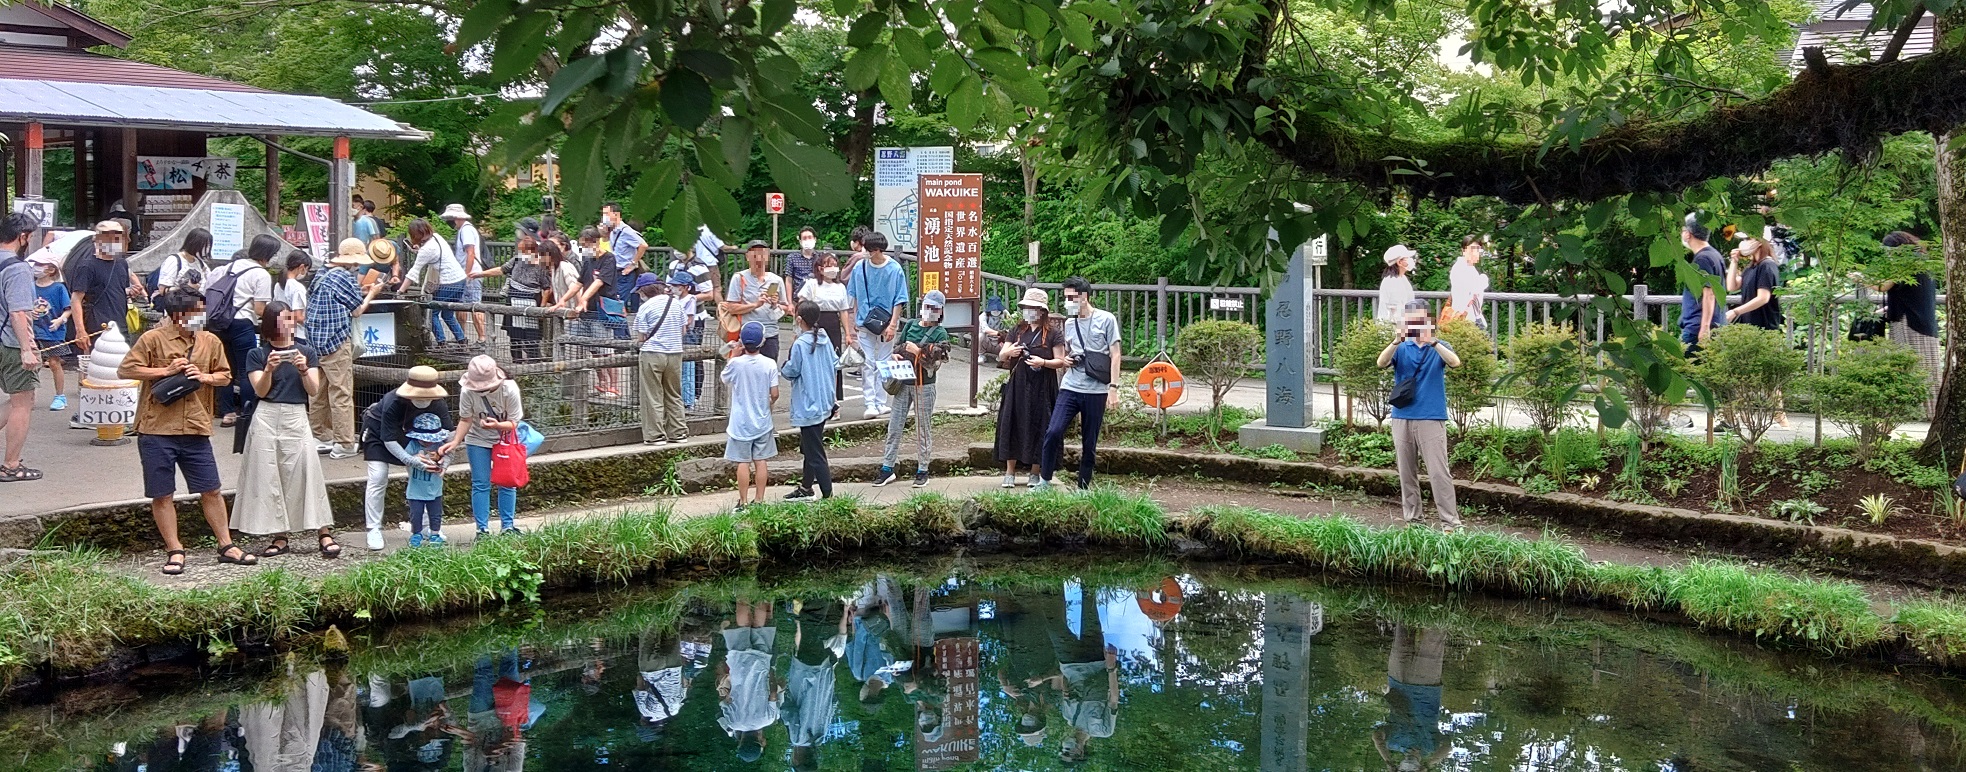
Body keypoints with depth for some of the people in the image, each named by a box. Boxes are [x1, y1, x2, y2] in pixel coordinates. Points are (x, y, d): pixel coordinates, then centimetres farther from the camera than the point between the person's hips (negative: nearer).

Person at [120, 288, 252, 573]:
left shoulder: (210, 342, 8)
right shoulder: (153, 340, -5)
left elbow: (225, 376, 16)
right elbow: (124, 370, -6)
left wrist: (205, 377, -5)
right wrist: (166, 371, -11)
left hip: (196, 430, 3)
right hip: (157, 431, -3)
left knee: (211, 491, 7)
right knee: (162, 495, 3)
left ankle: (227, 546, 16)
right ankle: (174, 551, 13)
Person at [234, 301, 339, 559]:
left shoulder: (307, 352, 10)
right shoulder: (257, 355, 8)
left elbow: (314, 390, 2)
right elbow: (260, 391, -2)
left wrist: (303, 369, -15)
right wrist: (269, 369, -19)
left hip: (296, 417, 0)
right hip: (266, 418, 0)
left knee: (306, 473, -8)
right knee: (269, 477, -1)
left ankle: (324, 533, -8)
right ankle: (280, 537, 4)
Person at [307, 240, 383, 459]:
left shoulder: (324, 275, 14)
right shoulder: (344, 277, -12)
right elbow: (357, 310, -6)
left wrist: (362, 293, 20)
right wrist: (372, 293, 9)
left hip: (316, 340, 9)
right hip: (336, 341, -9)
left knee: (319, 392, 14)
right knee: (341, 393, -5)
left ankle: (320, 438, 20)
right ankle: (344, 445, -4)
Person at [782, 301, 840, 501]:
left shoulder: (800, 344, -18)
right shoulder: (825, 340, 3)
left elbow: (791, 372, -14)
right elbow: (835, 365, 10)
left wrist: (786, 364, 9)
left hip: (808, 406, -8)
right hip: (825, 402, 8)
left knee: (815, 453, -5)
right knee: (809, 448, 22)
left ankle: (828, 495, -7)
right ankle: (805, 488, 34)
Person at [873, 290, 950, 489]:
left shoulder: (940, 334, -2)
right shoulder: (910, 325, 10)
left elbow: (936, 362, -11)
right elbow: (897, 345, 20)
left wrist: (918, 352, -18)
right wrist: (895, 355, -1)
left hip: (924, 386, -4)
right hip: (903, 383, 4)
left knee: (922, 429, 3)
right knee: (894, 426, 5)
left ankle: (922, 471, 13)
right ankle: (887, 468, 11)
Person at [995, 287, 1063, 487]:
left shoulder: (1052, 334, 0)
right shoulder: (1017, 331, 12)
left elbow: (1060, 361, -2)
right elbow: (1001, 357, 12)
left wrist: (1043, 362, -20)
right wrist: (1009, 352, -11)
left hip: (1042, 388, -3)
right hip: (1017, 386, 3)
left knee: (1038, 429, -1)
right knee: (1012, 427, 0)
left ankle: (1035, 473, 10)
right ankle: (1010, 473, 6)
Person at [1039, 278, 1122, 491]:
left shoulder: (1106, 320, 0)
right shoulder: (1069, 323, 14)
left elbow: (1115, 355, -2)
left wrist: (1113, 387, -11)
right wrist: (1066, 361, 1)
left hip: (1096, 391, -3)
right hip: (1070, 388, 3)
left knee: (1089, 443, 4)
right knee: (1053, 431, -15)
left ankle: (1083, 488, 15)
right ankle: (1045, 480, -4)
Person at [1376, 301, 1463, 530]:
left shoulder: (1439, 347, 4)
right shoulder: (1401, 348, 8)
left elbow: (1455, 362, -17)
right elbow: (1381, 362, -11)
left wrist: (1432, 341, -30)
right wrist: (1396, 342, -28)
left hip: (1431, 418, -3)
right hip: (1402, 418, 3)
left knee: (1439, 472, -7)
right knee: (1406, 473, 8)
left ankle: (1452, 521, -5)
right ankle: (1411, 519, 16)